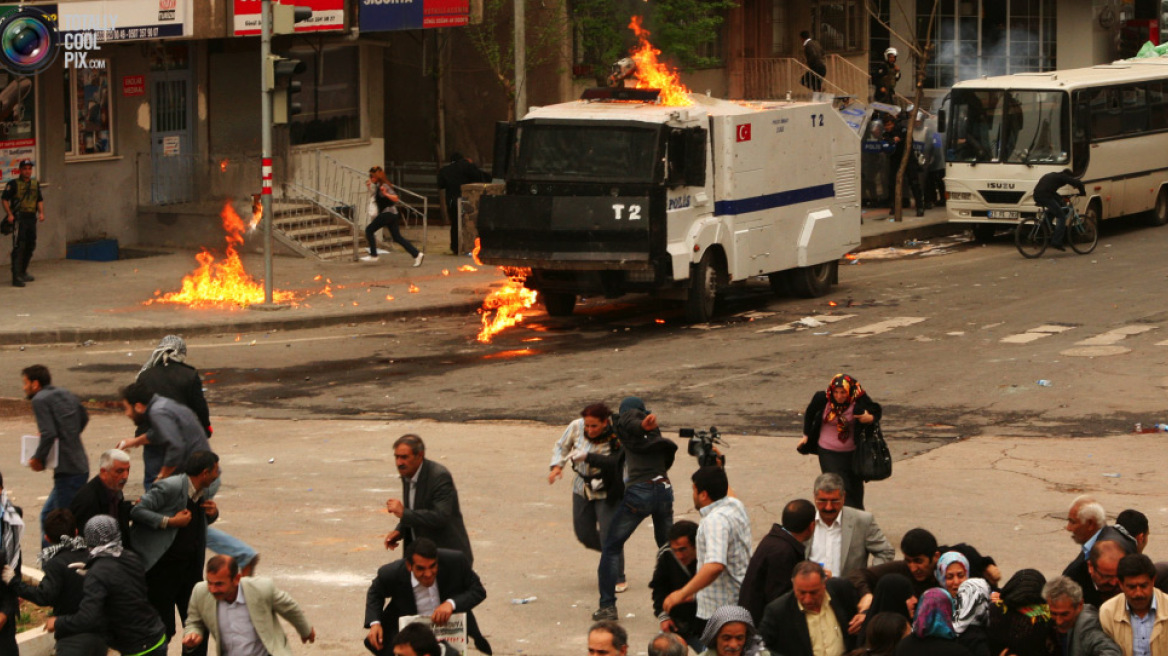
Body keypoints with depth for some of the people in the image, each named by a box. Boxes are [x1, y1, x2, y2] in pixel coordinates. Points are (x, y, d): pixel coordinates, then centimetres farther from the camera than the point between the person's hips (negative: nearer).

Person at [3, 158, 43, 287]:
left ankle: (23, 272, 31)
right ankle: (16, 277, -17)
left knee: (30, 246, 14)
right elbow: (4, 199, -6)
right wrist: (9, 214, -16)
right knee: (19, 246, -13)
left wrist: (41, 213, 5)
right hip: (19, 217, -7)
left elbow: (40, 200, 20)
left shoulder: (35, 183, 14)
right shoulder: (13, 184, -5)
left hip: (32, 218, 7)